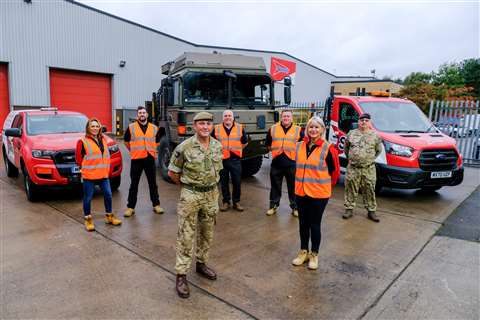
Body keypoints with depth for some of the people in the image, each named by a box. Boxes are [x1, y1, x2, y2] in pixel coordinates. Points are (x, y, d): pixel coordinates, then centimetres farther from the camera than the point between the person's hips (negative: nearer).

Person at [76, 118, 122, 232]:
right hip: (89, 175, -5)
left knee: (108, 194, 9)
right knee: (88, 197, 3)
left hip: (103, 174, 5)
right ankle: (88, 219, 17)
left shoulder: (103, 139, 12)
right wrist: (86, 168, -2)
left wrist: (106, 168, 13)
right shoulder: (83, 141, -6)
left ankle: (109, 216, 25)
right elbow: (78, 158, -3)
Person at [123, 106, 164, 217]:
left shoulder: (154, 128, 7)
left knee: (153, 183, 10)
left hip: (150, 159, 2)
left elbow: (157, 142, 21)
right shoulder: (131, 127, 0)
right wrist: (134, 151, 14)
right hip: (136, 159, -1)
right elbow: (126, 141, 13)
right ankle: (130, 207, 15)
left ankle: (156, 205, 21)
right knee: (134, 184, 5)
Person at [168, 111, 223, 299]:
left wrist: (209, 185, 12)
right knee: (186, 236, 2)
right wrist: (188, 185, 6)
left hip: (211, 195, 5)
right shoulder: (184, 147, -13)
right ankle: (181, 275, 13)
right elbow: (172, 173, -4)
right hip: (190, 196, -5)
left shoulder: (217, 146, 2)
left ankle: (201, 264, 36)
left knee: (207, 233, 17)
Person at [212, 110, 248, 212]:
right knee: (224, 182, 9)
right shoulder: (216, 129, 1)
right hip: (221, 159, 0)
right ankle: (225, 201, 22)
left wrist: (236, 149, 8)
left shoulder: (240, 128, 2)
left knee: (237, 182, 4)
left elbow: (244, 142, 13)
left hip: (235, 159, 0)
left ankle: (236, 202, 19)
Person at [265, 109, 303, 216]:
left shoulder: (298, 130, 2)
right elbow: (268, 143, 16)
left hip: (292, 164, -1)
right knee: (275, 186, 11)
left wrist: (296, 152, -1)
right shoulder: (273, 129, 6)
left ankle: (295, 207, 21)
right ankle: (273, 206, 24)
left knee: (293, 187, 8)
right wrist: (274, 149, 7)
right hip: (276, 163, 1)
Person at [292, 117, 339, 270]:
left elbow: (335, 170, -1)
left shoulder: (328, 148, -10)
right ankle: (303, 251, 31)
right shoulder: (300, 146, 4)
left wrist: (327, 185, 9)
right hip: (301, 192, 4)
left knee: (315, 225, 6)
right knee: (303, 223, 14)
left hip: (319, 194, -4)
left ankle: (314, 254, 26)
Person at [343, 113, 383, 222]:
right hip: (352, 168, 1)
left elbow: (379, 150, 14)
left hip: (369, 169, 0)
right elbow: (346, 147, 17)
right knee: (350, 189, 5)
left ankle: (371, 211, 18)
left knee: (369, 190, 5)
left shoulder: (375, 135, 4)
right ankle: (349, 209, 16)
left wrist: (371, 159, 8)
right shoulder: (351, 134, 6)